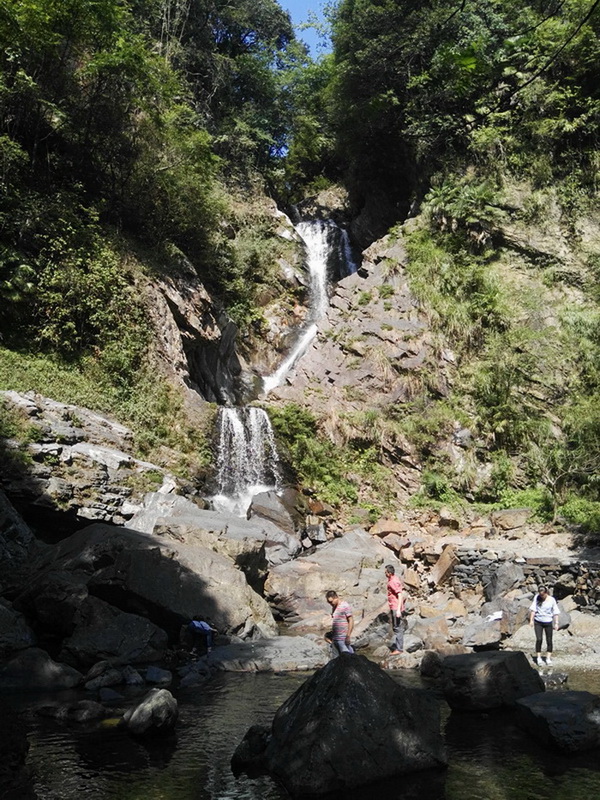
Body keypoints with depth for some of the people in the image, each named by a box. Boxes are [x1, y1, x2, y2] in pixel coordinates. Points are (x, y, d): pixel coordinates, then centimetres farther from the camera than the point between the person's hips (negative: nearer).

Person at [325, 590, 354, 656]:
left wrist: (348, 636, -18)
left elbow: (351, 621, -12)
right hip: (334, 638, 8)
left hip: (342, 639, -8)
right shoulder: (334, 607, 15)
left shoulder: (345, 606, -9)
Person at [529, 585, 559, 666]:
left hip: (548, 622, 0)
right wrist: (531, 620, -5)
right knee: (539, 639, -7)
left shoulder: (551, 600, -5)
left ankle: (548, 658, 12)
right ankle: (538, 657, 5)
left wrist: (556, 623, -3)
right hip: (538, 622, 0)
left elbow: (555, 612, 1)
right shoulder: (536, 597, -4)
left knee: (549, 640, 2)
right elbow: (533, 609, -1)